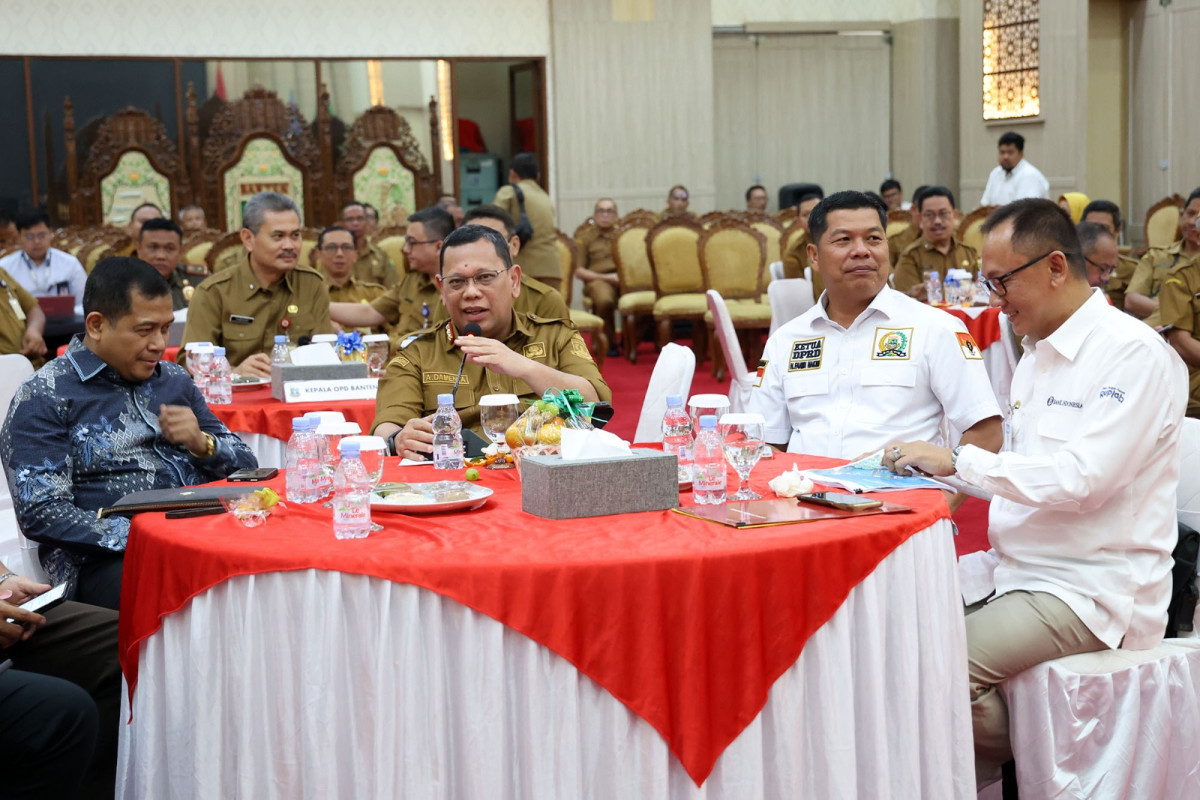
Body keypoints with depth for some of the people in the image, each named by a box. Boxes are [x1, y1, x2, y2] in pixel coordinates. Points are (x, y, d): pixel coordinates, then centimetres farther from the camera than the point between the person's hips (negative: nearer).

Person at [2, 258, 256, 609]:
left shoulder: (174, 380, 19)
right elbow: (40, 512, -8)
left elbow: (246, 465, 23)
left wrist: (202, 443, 0)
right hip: (110, 558, -6)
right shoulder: (45, 397, 1)